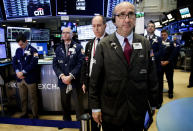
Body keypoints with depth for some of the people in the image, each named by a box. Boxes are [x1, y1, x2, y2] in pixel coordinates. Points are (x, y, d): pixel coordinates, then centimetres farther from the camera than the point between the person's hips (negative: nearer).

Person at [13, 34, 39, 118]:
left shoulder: (33, 50, -5)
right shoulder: (18, 50, 13)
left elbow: (33, 64, -14)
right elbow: (14, 61, 9)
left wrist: (23, 72, -16)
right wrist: (17, 72, -8)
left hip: (30, 79, -5)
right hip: (20, 78, 5)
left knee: (33, 98, 4)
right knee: (23, 98, 14)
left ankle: (35, 115, 17)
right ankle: (24, 114, 29)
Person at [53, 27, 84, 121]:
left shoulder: (78, 47, -1)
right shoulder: (58, 48, 12)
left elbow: (80, 63, -9)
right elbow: (55, 64, 5)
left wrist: (71, 76, -16)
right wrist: (62, 76, -10)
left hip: (75, 81, -4)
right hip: (63, 81, 4)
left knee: (78, 104, 1)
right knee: (64, 103, 15)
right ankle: (66, 120, 34)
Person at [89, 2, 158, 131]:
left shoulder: (145, 44, 0)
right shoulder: (104, 45, -7)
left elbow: (152, 76, 3)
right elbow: (95, 79, -6)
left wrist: (153, 103, 5)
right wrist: (95, 107, -5)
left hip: (138, 111, 2)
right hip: (111, 111, -1)